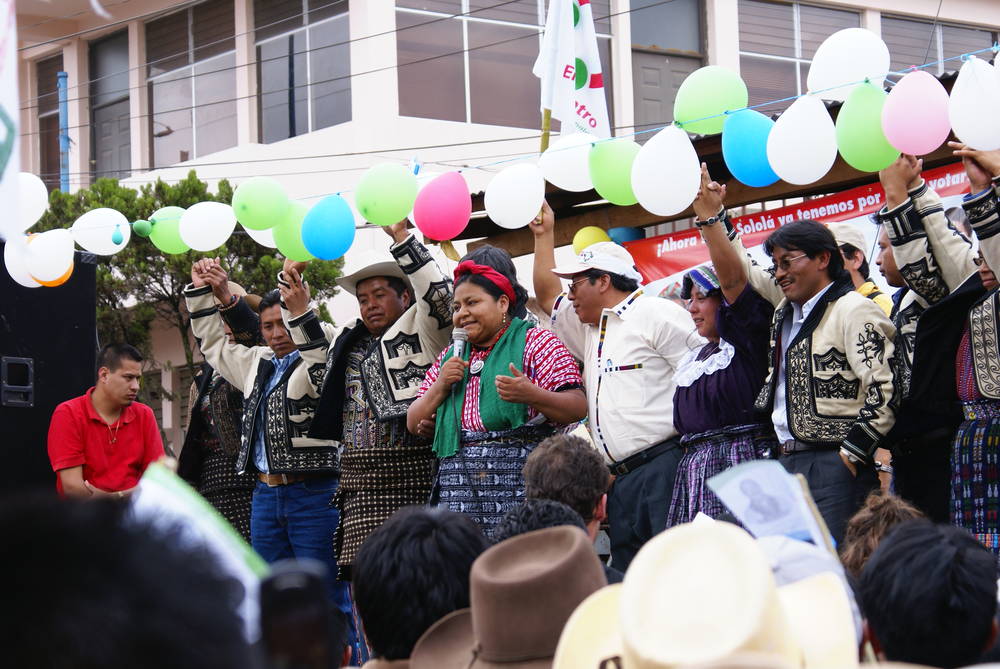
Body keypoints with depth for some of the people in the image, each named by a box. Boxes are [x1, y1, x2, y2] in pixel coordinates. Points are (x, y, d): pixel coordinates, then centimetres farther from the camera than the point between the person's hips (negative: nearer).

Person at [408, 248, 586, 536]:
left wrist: (532, 396, -20)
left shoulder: (536, 341, 6)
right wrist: (440, 386, 4)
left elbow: (578, 409, -3)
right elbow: (414, 424, 21)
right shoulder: (450, 356, 24)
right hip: (457, 484, 5)